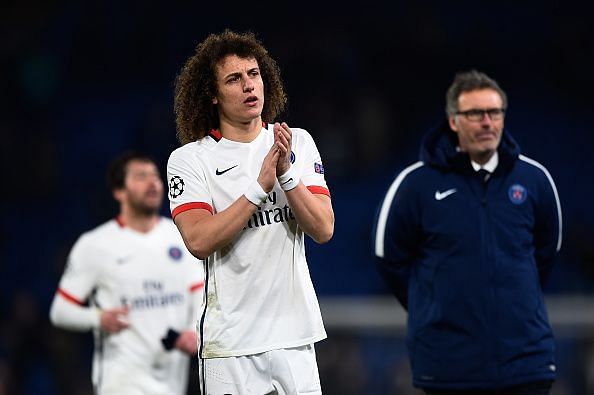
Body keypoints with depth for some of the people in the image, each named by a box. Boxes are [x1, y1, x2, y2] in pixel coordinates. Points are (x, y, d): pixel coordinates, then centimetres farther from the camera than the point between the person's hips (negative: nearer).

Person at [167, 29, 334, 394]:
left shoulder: (298, 143, 7)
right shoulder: (189, 159, -2)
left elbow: (323, 229, -1)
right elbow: (199, 241, -15)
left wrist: (287, 174, -14)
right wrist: (261, 187, -17)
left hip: (295, 334, 3)